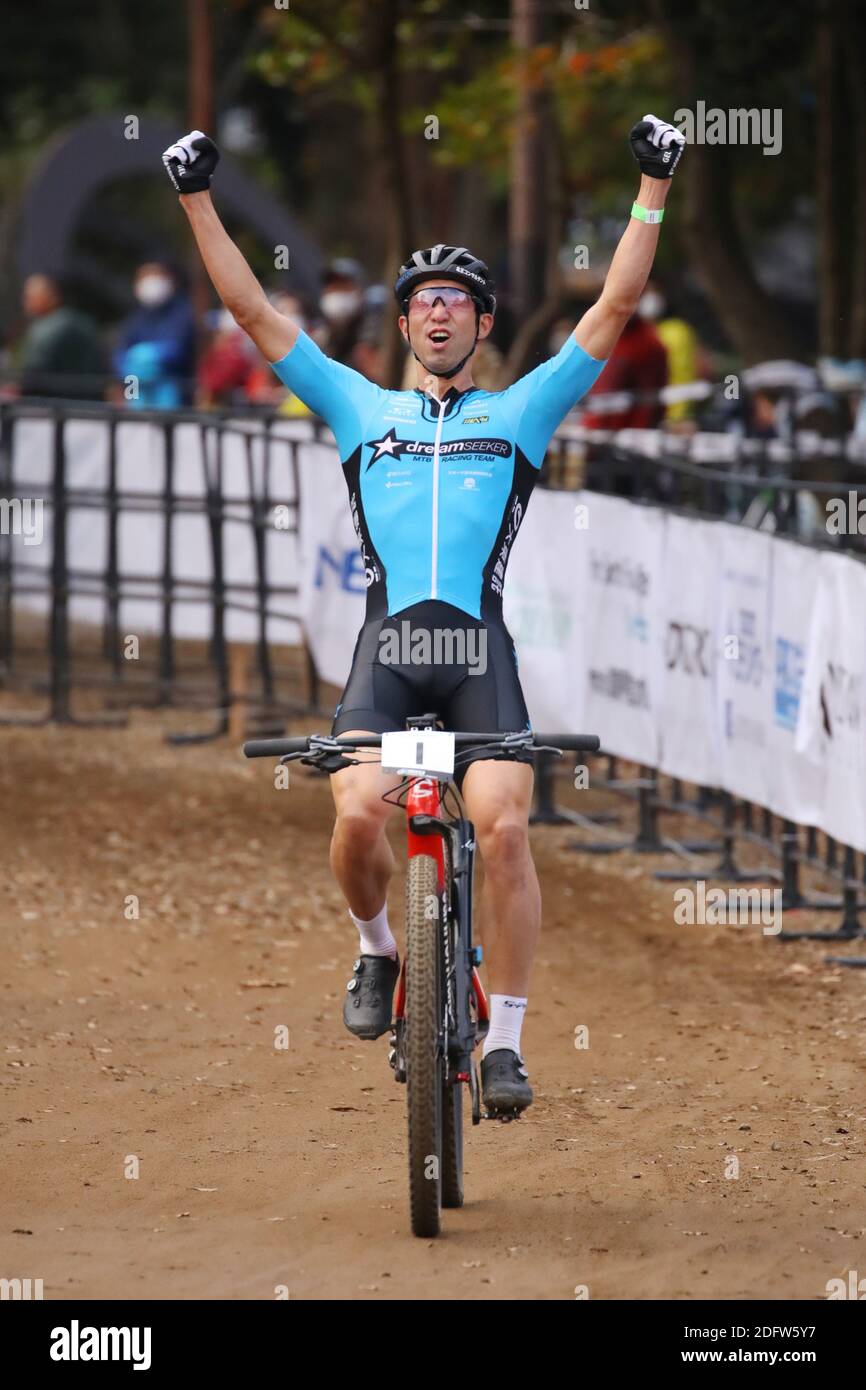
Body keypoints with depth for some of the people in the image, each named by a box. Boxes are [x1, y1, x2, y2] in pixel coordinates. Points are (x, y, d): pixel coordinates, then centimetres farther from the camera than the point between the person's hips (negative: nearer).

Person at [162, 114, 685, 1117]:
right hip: (387, 640, 1)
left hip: (480, 648, 0)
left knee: (503, 829, -19)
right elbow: (253, 313, 19)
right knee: (357, 817, -22)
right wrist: (197, 203, 15)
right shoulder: (361, 408, 21)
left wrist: (652, 192, 10)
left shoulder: (521, 412, 19)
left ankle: (504, 1040, -8)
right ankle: (376, 949, 10)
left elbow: (614, 308, 15)